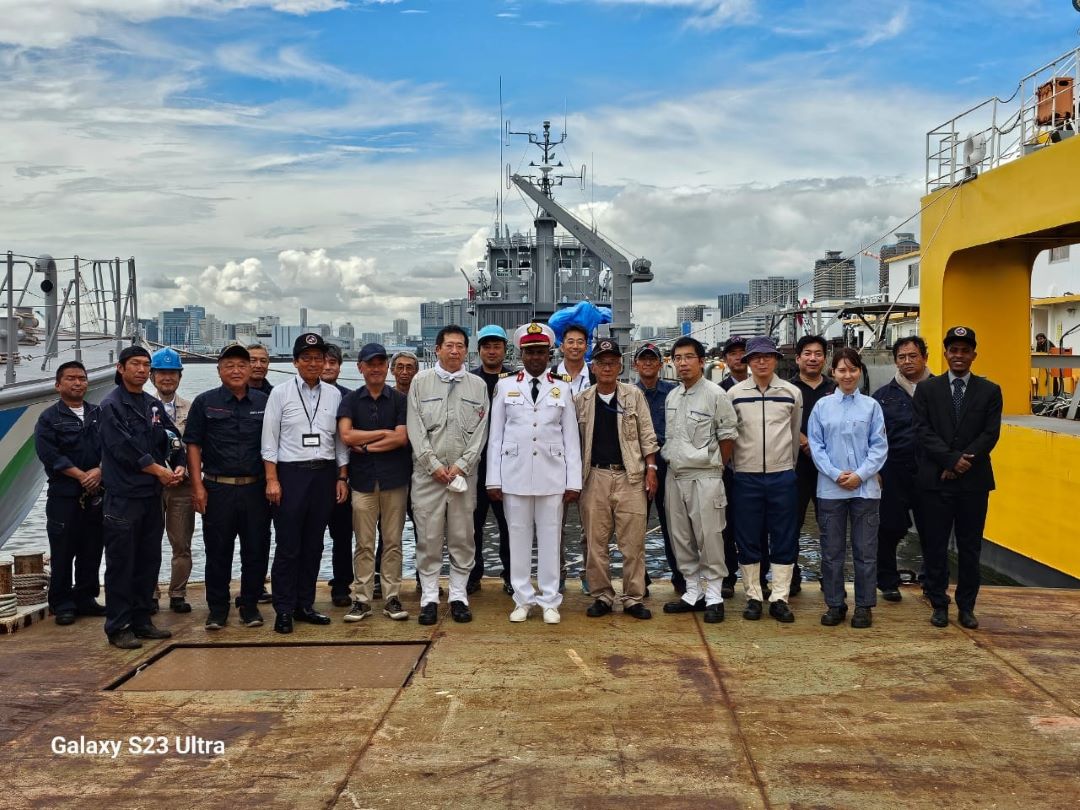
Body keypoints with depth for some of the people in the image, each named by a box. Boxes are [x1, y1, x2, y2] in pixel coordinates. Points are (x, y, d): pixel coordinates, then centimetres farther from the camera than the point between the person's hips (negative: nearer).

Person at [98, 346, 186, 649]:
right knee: (121, 563, -2)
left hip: (152, 494, 7)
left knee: (149, 561, 11)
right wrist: (159, 470, -10)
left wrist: (179, 466, -5)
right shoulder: (112, 404, -6)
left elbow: (173, 438, 13)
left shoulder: (154, 405, 15)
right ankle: (118, 627, 5)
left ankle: (141, 620, 21)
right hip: (123, 496, -7)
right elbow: (123, 447, -15)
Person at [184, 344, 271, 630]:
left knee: (256, 550, 5)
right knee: (218, 552, 5)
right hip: (218, 488, -1)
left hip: (256, 488, 2)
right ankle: (217, 608, 17)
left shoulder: (264, 403, 7)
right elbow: (193, 445, 2)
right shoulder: (205, 402, 3)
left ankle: (250, 605, 19)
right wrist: (197, 485, -5)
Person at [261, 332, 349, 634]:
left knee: (314, 545, 9)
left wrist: (342, 477, 6)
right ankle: (284, 610, 9)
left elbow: (341, 439, 10)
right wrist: (272, 479, -8)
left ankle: (305, 605, 20)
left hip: (324, 474, 3)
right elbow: (269, 439, -2)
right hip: (290, 473, -3)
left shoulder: (334, 395, 8)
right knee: (288, 546, -1)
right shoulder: (281, 393, 0)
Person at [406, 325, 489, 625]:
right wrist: (434, 465, -8)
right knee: (428, 537, 1)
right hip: (428, 472, -1)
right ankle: (429, 598, 10)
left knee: (462, 538, 5)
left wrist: (461, 466, -7)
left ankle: (459, 596, 15)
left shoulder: (478, 385, 8)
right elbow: (415, 428, -1)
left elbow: (480, 431, 3)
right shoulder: (420, 382, 5)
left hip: (464, 473, 1)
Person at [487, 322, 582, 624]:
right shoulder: (504, 387, 5)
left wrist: (574, 482, -1)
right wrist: (493, 480, -1)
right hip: (515, 475, 0)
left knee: (550, 538, 4)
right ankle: (522, 599, 16)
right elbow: (496, 435, 4)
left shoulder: (562, 389, 6)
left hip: (552, 476, 0)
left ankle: (549, 601, 14)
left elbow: (571, 439, 5)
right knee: (518, 537, 5)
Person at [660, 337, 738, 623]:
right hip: (675, 474, 7)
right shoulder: (672, 397, 11)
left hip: (704, 476, -7)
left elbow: (728, 434, -4)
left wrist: (718, 467, 1)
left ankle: (713, 596, 6)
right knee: (681, 538, 11)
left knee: (709, 537, -4)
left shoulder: (715, 394, -8)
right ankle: (693, 591, 22)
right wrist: (668, 462, 13)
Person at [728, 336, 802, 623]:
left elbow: (796, 433, 14)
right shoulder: (735, 394, 1)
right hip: (746, 477, 0)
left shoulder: (792, 393, 3)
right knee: (748, 539, 4)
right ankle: (753, 597, 14)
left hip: (782, 476, 1)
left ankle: (779, 598, 11)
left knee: (784, 539, 3)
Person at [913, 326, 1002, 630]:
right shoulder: (927, 389, 4)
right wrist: (951, 459, -16)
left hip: (974, 481, 1)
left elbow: (990, 434, -2)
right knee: (936, 546, 6)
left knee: (970, 547, 7)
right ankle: (939, 604, 17)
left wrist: (965, 460, -14)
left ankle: (966, 606, 18)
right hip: (936, 480, 0)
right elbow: (923, 431, -5)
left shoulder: (989, 391, 6)